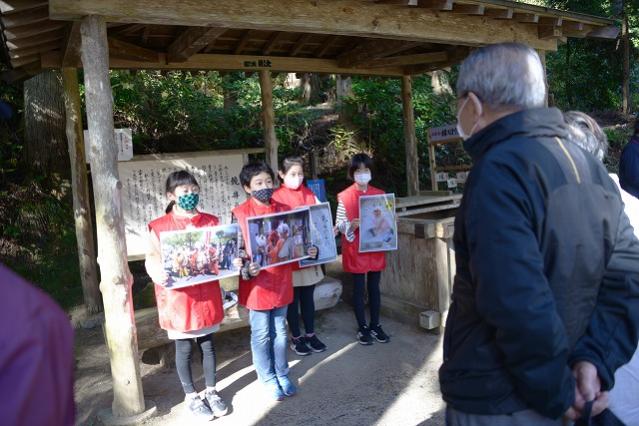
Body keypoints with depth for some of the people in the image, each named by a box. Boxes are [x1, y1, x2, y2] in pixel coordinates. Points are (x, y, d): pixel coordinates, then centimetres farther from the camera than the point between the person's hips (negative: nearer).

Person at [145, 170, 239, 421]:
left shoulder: (211, 222, 3)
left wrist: (233, 261, -15)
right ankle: (191, 397, 29)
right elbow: (152, 259, -9)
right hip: (178, 298, -3)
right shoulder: (159, 227, -7)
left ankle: (211, 391, 33)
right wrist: (158, 274, -31)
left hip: (207, 295, 3)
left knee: (207, 344, 16)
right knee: (184, 348, 11)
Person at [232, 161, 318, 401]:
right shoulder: (240, 214, -9)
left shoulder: (284, 210, 4)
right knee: (261, 334, 10)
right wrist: (246, 269, -25)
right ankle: (268, 378, 27)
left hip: (281, 281, 4)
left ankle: (282, 374, 32)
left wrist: (309, 252, -6)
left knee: (280, 331, 16)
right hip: (257, 284, -4)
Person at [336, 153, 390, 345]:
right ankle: (362, 327, 20)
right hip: (356, 250, -3)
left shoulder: (379, 194, 4)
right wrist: (351, 225, -25)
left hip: (375, 248, 3)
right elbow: (339, 224, -6)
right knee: (359, 288, 7)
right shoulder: (345, 196, -7)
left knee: (374, 287, 12)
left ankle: (375, 325, 26)